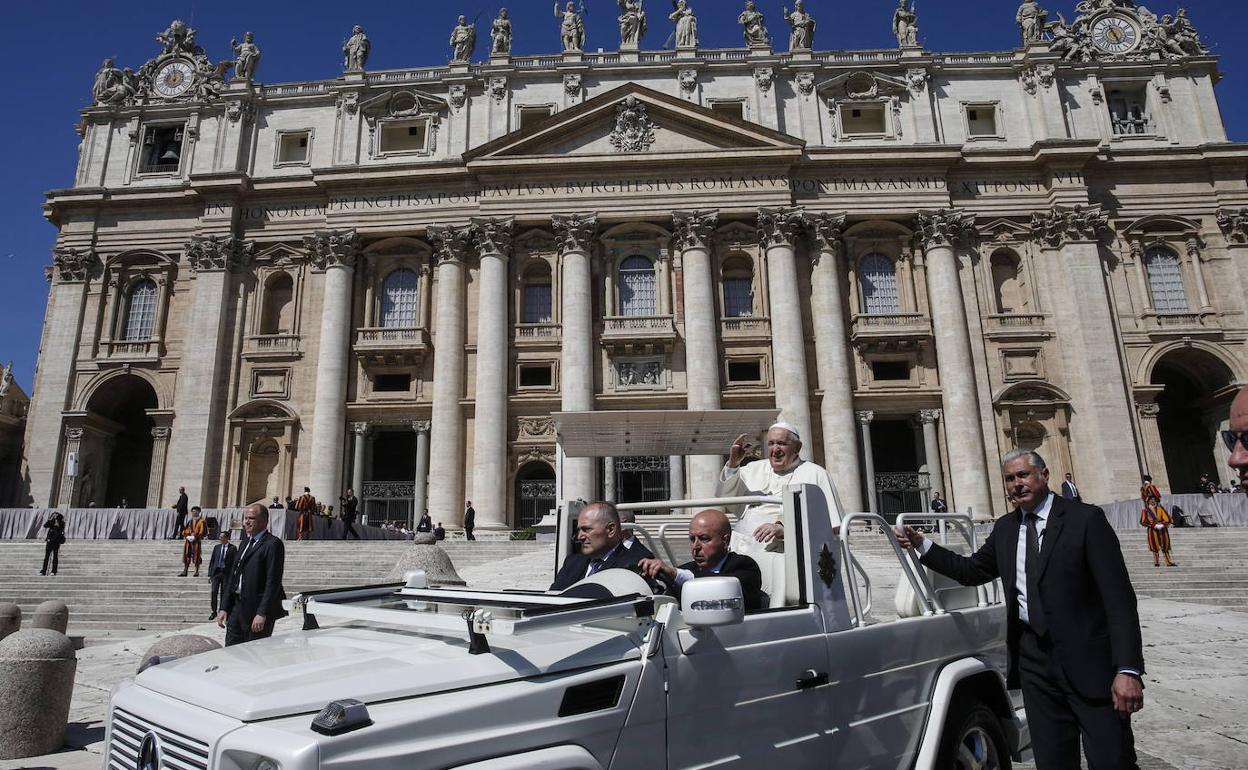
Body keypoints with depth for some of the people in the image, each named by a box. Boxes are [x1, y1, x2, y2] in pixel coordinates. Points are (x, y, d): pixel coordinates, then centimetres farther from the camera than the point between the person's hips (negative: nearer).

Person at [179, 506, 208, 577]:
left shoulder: (201, 522, -2)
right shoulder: (189, 522, 15)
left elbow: (203, 532, -9)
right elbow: (184, 531, 13)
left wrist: (195, 537, -16)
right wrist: (187, 536, -6)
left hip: (197, 541, -5)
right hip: (188, 541, 5)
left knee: (196, 556, -2)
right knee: (186, 556, 3)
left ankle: (196, 571, 5)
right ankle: (184, 571, 7)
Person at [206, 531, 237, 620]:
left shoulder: (233, 548, -1)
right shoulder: (217, 547, 10)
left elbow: (235, 562, -3)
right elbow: (212, 561, 12)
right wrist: (210, 574, 6)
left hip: (226, 573, -3)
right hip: (216, 572, 3)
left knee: (224, 593, 2)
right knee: (214, 592, -4)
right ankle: (214, 612, 7)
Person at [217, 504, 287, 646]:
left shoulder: (273, 544, -11)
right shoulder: (245, 544, 17)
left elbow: (273, 582, -17)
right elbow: (234, 577, 19)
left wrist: (262, 614, -21)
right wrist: (224, 608, 12)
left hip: (258, 608, -8)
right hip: (237, 607, 8)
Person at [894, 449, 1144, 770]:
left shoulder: (1086, 519, -6)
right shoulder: (1004, 529, 10)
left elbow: (1119, 597, -11)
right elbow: (971, 570, 20)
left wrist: (1128, 670, -19)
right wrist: (921, 544, 9)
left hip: (1088, 660, -4)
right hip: (1034, 659, 5)